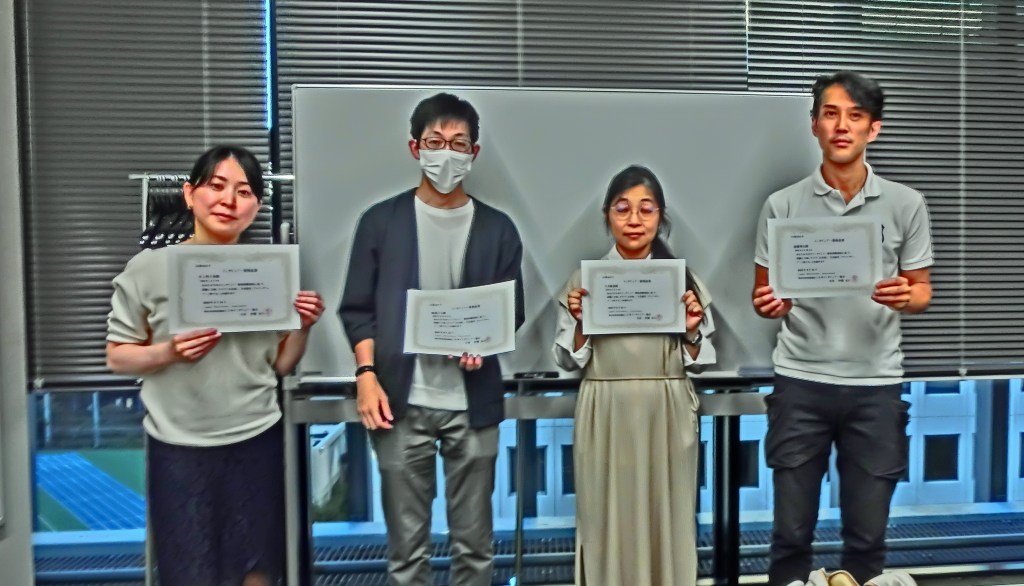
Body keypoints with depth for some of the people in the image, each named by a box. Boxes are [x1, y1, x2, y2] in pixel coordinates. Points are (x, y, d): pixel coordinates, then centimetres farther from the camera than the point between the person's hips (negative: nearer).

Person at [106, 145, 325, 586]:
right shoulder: (148, 268, -6)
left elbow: (281, 365, 5)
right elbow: (118, 356, -1)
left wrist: (302, 327, -13)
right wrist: (169, 352, -18)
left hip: (256, 441, 2)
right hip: (179, 447, -1)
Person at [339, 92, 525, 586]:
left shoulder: (497, 229, 6)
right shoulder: (381, 221, 3)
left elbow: (513, 311, 9)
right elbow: (357, 309, 3)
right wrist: (366, 375, -10)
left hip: (473, 404, 1)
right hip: (402, 402, -1)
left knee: (474, 544, 10)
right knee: (407, 546, 8)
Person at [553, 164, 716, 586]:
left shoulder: (684, 277, 4)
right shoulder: (584, 279, 1)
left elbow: (700, 361, 8)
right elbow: (568, 361, 3)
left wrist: (691, 331, -10)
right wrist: (579, 323, -13)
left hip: (666, 418, 1)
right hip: (606, 420, -1)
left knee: (666, 519, 9)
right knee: (609, 520, 6)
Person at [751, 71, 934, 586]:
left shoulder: (906, 204, 2)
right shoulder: (782, 205, 0)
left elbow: (922, 291, 8)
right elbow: (764, 294, 5)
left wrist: (905, 297, -16)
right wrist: (768, 305, -18)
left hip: (876, 384, 1)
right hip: (801, 381, 0)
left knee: (867, 535, 12)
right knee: (791, 533, 8)